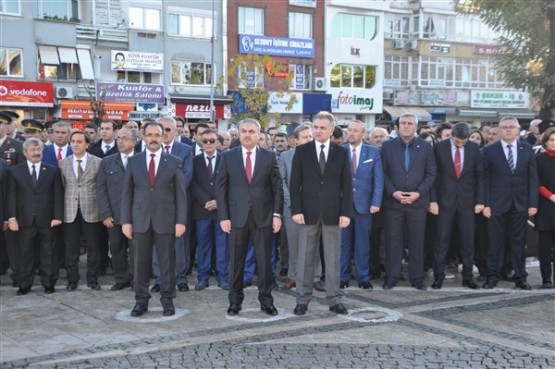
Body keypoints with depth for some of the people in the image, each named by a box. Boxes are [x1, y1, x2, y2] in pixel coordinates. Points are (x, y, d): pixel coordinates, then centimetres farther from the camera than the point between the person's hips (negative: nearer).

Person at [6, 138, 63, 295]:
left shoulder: (53, 170, 6)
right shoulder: (14, 171, 6)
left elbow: (58, 195, 3)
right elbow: (11, 196, 2)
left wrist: (57, 216, -5)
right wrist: (12, 218, -6)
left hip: (47, 220, 0)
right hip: (25, 220, 0)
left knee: (48, 253, 5)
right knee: (25, 254, 5)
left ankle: (48, 283, 15)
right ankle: (24, 285, 14)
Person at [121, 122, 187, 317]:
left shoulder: (174, 162, 2)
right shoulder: (133, 161, 6)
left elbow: (180, 194, 1)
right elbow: (127, 192, 6)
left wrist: (181, 221, -6)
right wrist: (126, 220, -1)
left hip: (165, 220, -1)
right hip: (140, 220, 1)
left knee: (167, 262, 5)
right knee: (140, 262, 5)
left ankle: (167, 300, 15)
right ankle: (141, 300, 16)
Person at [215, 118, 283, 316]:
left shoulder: (269, 157, 4)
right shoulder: (228, 157, 3)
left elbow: (277, 187, 4)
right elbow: (221, 188, 2)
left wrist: (277, 214, -4)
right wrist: (223, 216, -5)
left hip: (263, 216, 0)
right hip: (237, 216, 0)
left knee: (265, 260, 5)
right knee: (236, 261, 6)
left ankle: (266, 300, 16)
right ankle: (235, 300, 17)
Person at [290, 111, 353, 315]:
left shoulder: (341, 152, 4)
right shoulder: (302, 151, 3)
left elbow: (347, 185, 3)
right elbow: (295, 183, 0)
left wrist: (346, 212, -6)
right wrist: (296, 210, -9)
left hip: (333, 213, 1)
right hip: (308, 212, 0)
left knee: (333, 258, 6)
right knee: (305, 258, 5)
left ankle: (334, 299, 13)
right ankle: (303, 299, 12)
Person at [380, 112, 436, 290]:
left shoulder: (426, 147, 5)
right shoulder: (387, 146, 4)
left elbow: (431, 173, 2)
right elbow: (383, 173, 0)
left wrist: (418, 193, -10)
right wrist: (393, 192, -12)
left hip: (417, 202, 0)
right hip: (393, 201, 0)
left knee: (417, 242, 5)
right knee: (393, 241, 4)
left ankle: (417, 277, 14)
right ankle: (391, 277, 12)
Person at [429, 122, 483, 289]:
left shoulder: (474, 148, 0)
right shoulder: (439, 147, -4)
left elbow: (479, 175, 5)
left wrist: (480, 200, 0)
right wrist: (433, 200, -7)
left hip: (467, 201, 1)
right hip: (445, 200, -1)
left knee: (468, 241, 5)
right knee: (442, 240, 3)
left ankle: (468, 277, 14)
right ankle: (438, 276, 11)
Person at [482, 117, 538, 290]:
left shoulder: (527, 149, 6)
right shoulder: (489, 150, -1)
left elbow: (533, 178, 5)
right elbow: (485, 179, -2)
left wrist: (533, 203, -2)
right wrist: (485, 204, -8)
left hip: (520, 204, 2)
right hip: (497, 204, -2)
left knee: (519, 243, 8)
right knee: (495, 242, 4)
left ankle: (520, 277, 17)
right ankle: (493, 276, 14)